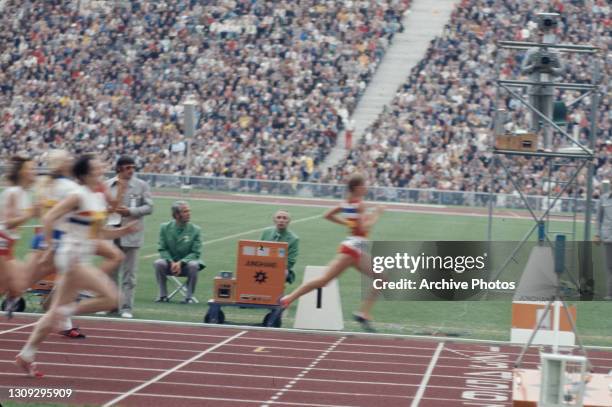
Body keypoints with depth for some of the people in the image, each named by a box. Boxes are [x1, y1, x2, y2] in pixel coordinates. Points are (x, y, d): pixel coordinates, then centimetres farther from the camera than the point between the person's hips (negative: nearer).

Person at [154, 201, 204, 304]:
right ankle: (163, 295, -15)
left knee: (193, 265, -33)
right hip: (170, 263, 1)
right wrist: (171, 262, -20)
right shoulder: (165, 228, 0)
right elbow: (162, 249, -1)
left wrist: (180, 263, -23)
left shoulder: (195, 230, -4)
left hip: (186, 264, -1)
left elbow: (195, 253, -7)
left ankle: (189, 297, -19)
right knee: (158, 263, -29)